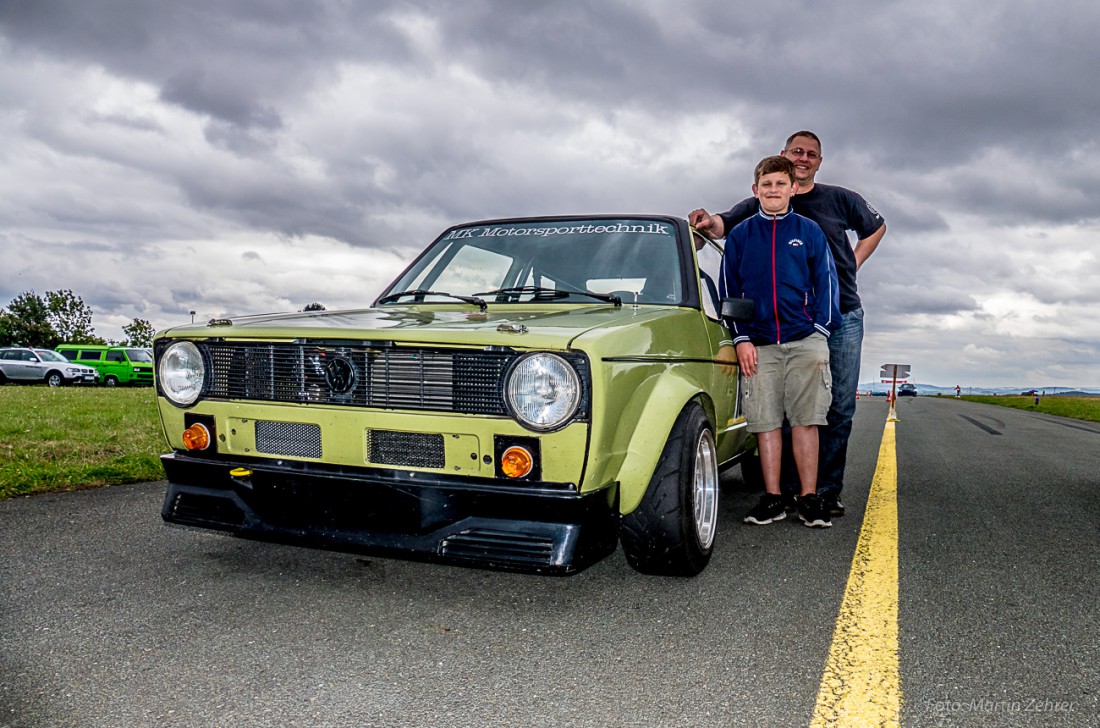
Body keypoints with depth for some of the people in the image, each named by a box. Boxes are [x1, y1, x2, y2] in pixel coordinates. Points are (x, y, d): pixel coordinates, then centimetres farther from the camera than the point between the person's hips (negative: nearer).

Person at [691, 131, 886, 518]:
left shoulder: (841, 199, 11)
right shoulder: (762, 204, 7)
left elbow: (876, 226, 27)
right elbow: (725, 224, -9)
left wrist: (853, 263, 13)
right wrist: (707, 222, -33)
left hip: (842, 316, 2)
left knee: (840, 408, 2)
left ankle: (828, 489, 10)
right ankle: (790, 488, 6)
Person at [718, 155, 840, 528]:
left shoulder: (810, 231, 10)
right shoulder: (740, 235, 10)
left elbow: (827, 285, 9)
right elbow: (729, 289, 9)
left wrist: (820, 333, -2)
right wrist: (741, 338, -1)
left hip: (805, 340, -1)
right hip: (759, 344, 1)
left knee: (805, 420, -2)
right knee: (766, 422, 1)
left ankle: (809, 499, 4)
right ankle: (772, 499, 7)